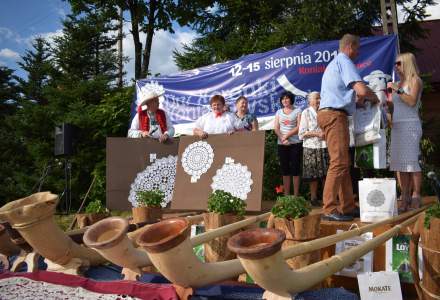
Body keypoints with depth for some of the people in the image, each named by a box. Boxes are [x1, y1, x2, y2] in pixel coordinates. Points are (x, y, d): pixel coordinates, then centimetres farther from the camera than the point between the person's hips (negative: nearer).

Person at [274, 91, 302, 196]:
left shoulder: (297, 111, 5)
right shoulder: (279, 112, 15)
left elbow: (299, 127, -5)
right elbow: (276, 128, 5)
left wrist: (287, 136, -12)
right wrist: (282, 138, -11)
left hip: (295, 143, -3)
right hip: (282, 144, 3)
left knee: (295, 169, -4)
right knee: (285, 170, 3)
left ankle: (296, 195, -1)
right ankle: (286, 195, 7)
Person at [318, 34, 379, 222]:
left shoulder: (334, 64, 26)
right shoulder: (344, 62, -6)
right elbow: (362, 90, -17)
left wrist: (356, 100, 20)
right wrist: (374, 97, 3)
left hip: (328, 113, 11)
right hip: (334, 115, -11)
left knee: (343, 163, 10)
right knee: (339, 162, -13)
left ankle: (347, 206, 14)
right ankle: (329, 210, -15)